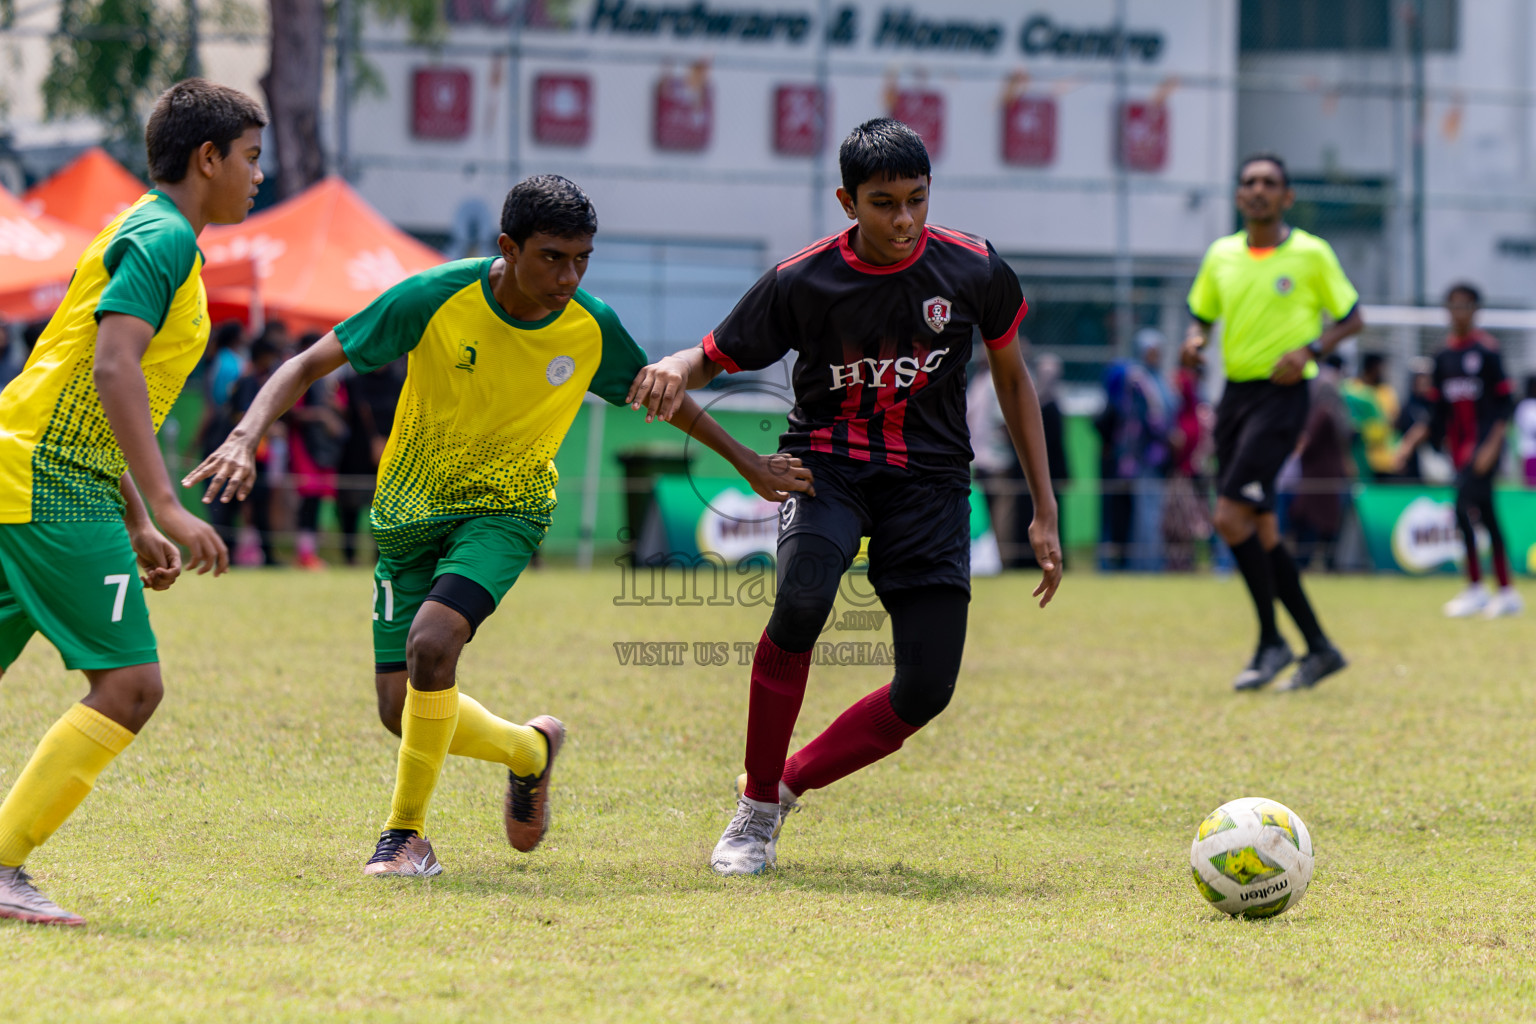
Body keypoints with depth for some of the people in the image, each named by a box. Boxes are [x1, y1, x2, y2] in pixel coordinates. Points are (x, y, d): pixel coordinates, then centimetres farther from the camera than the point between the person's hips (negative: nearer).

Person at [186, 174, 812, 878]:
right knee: (402, 710, -3)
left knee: (430, 643, -28)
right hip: (409, 511, 1)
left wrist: (747, 464, 18)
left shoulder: (592, 329, -12)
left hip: (504, 510, -1)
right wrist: (245, 440, -30)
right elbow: (309, 364, -15)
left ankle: (407, 832, -12)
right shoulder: (436, 298, -20)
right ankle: (529, 750, 28)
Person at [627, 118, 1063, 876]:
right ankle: (756, 809, -16)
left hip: (928, 478, 2)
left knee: (926, 689, -12)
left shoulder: (974, 271, -6)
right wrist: (676, 369, -27)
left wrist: (1045, 513, 9)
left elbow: (1011, 376, 9)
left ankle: (785, 786, 11)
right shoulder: (801, 281, -11)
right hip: (826, 464, -2)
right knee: (802, 600, -34)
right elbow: (713, 357, 0)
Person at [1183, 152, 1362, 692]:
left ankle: (1271, 642, -5)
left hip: (1281, 393, -6)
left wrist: (1310, 349, -13)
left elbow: (1352, 317, 4)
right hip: (1235, 391, 6)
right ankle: (1318, 647, 15)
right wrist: (1194, 339, -2)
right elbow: (1202, 313, 21)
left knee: (1231, 516, -17)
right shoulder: (1221, 255, 10)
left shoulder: (1311, 253, -3)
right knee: (1259, 530, 5)